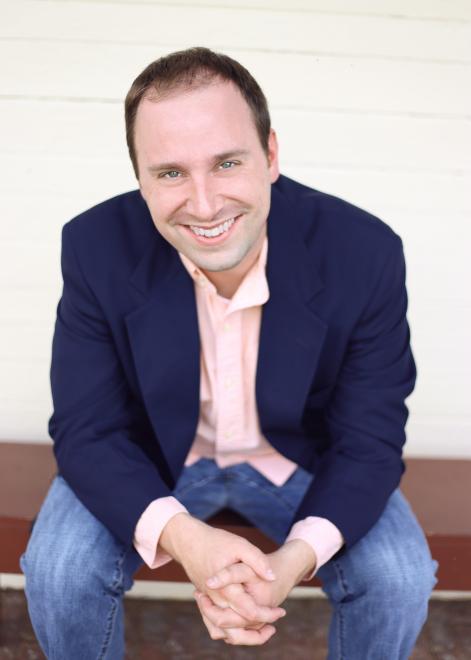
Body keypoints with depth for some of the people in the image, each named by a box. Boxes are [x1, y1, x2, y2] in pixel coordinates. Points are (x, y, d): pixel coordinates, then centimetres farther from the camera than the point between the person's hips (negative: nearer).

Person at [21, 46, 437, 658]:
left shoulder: (364, 252, -25)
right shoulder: (97, 247, -23)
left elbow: (370, 439, -17)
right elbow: (88, 431, -18)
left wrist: (298, 557, -37)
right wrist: (180, 535, -38)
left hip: (304, 458, 1)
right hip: (152, 456, 0)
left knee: (399, 581, -20)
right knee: (58, 572, -22)